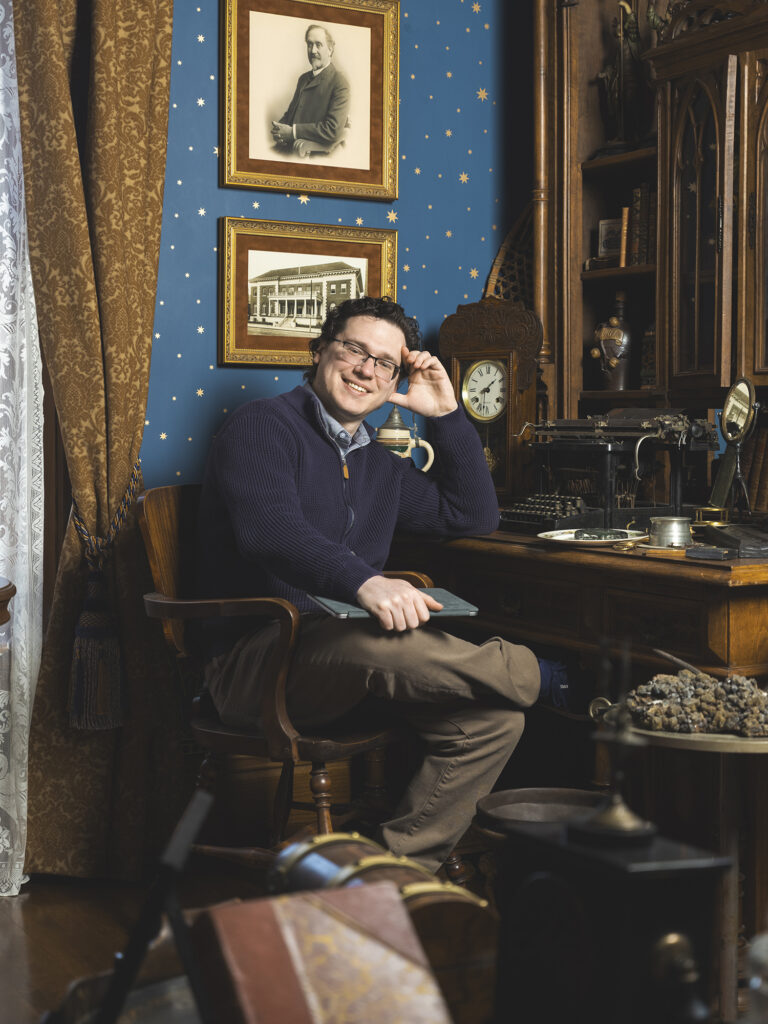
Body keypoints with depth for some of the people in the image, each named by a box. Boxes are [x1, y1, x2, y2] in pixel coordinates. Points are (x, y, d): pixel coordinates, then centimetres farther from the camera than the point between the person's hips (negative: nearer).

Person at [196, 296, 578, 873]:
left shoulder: (381, 463, 24)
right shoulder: (264, 425, -1)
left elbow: (475, 517, 25)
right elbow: (269, 528, -21)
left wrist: (446, 416, 17)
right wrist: (364, 582, -38)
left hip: (353, 661, 7)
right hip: (255, 662, -7)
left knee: (495, 717, -13)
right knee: (378, 644, -38)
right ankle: (533, 674, -14)